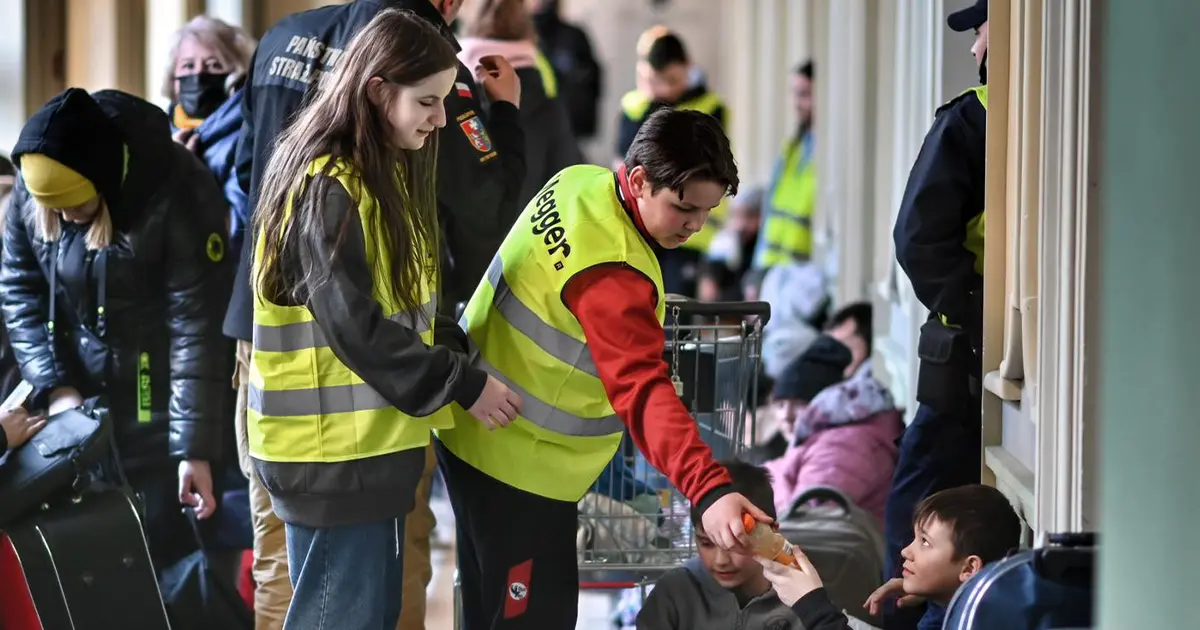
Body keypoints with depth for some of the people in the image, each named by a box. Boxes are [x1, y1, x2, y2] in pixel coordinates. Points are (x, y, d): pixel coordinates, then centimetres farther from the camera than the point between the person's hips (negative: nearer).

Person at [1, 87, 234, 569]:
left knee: (170, 557, -3)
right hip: (80, 404, 5)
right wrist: (53, 385, -10)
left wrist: (195, 448, -23)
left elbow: (198, 326, -21)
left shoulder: (178, 193, -21)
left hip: (162, 410, -5)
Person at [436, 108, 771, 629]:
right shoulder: (610, 271, -31)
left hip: (482, 438, 10)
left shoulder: (581, 182, -2)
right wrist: (709, 490, -51)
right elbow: (643, 391, -41)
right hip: (517, 467, -10)